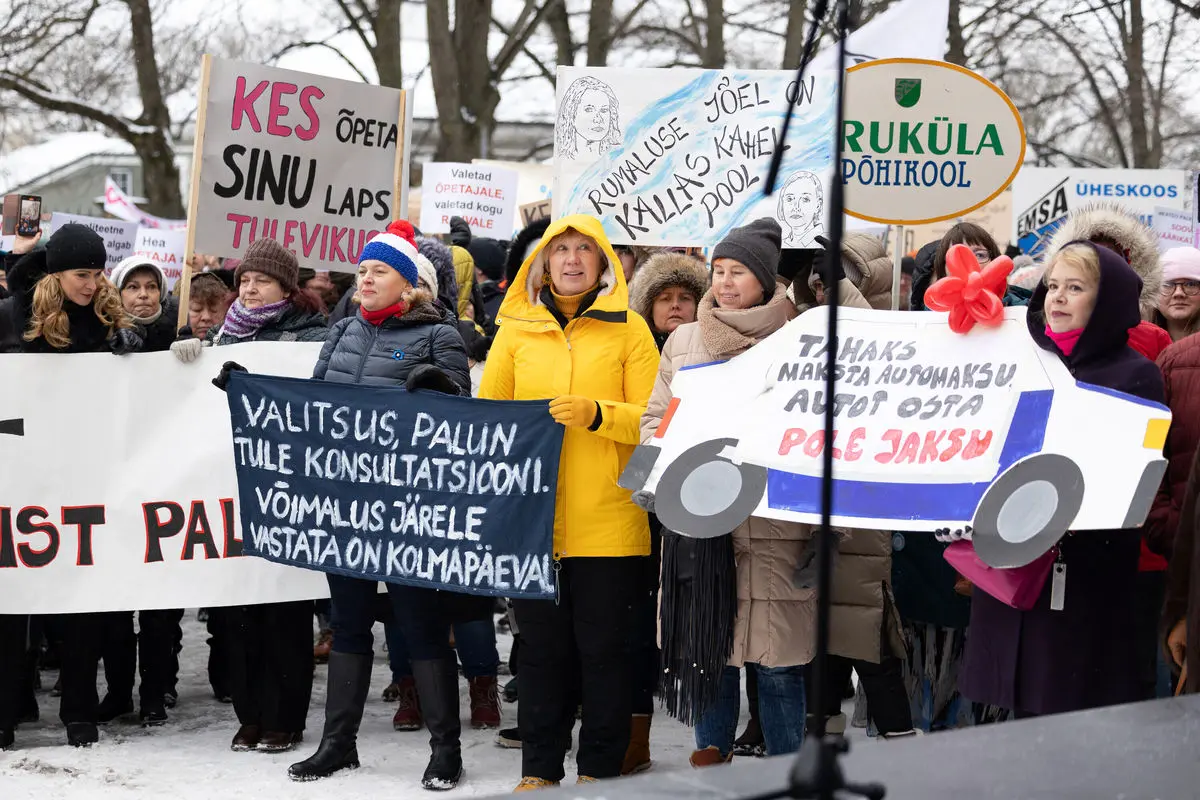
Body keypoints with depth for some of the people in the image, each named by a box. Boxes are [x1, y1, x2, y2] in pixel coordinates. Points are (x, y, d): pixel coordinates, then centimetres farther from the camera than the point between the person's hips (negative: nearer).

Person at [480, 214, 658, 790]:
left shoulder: (629, 330, 3)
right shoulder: (517, 328, 10)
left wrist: (596, 414, -18)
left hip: (607, 520, -2)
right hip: (530, 519, 2)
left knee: (602, 647, 2)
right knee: (542, 646, 8)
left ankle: (599, 769, 12)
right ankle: (539, 769, 16)